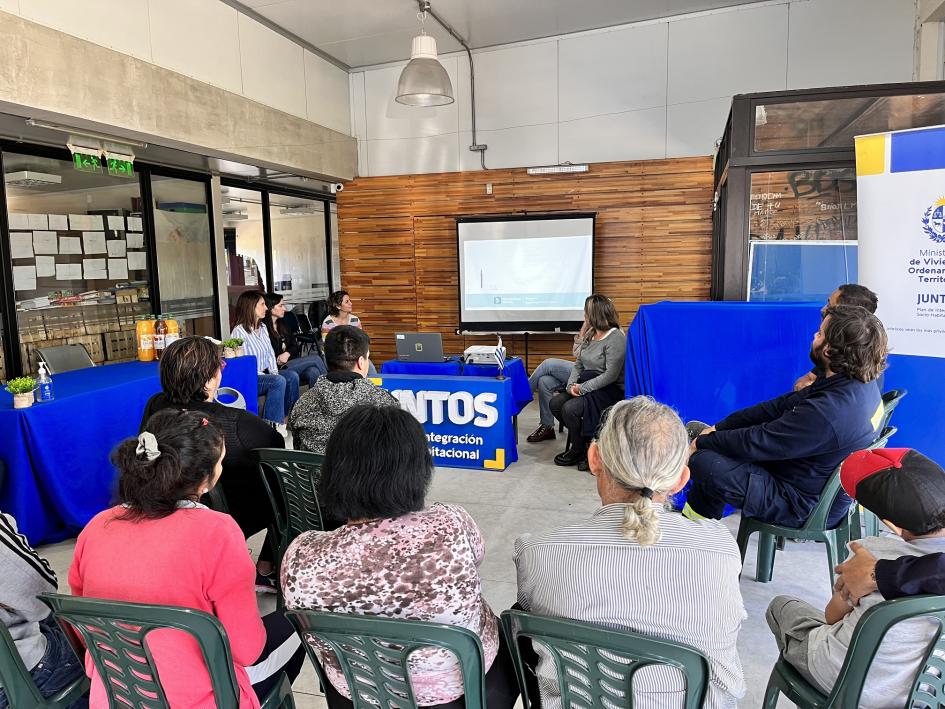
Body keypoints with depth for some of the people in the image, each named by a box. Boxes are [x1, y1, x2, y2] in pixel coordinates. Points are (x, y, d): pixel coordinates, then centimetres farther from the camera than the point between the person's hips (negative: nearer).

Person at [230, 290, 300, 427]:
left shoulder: (262, 328, 14)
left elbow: (270, 353, 15)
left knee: (292, 376, -14)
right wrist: (270, 376, -19)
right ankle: (272, 424, -24)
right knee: (278, 381, -29)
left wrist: (274, 372, -3)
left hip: (264, 373, 8)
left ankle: (288, 418, -5)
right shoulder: (239, 331, -13)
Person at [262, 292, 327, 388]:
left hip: (290, 362, 7)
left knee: (313, 372, -26)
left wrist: (287, 354, -2)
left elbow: (294, 346, 18)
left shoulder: (282, 325, 19)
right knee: (316, 359, -18)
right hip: (278, 369, -7)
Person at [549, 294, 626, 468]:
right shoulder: (590, 334, 10)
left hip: (610, 390, -9)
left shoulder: (616, 338, -16)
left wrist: (582, 388, -20)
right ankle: (583, 439, 9)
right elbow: (578, 364, 13)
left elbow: (610, 375, -21)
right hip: (587, 385, 9)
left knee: (570, 408, -25)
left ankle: (578, 451, -1)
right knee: (555, 404, -7)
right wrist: (571, 385, -5)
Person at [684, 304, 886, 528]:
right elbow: (782, 405, 2)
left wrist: (702, 442, -9)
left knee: (704, 462, -20)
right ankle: (690, 519, 19)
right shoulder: (860, 384, -1)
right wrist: (720, 427, 1)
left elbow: (757, 442, -25)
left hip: (805, 507, -10)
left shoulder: (828, 413, -34)